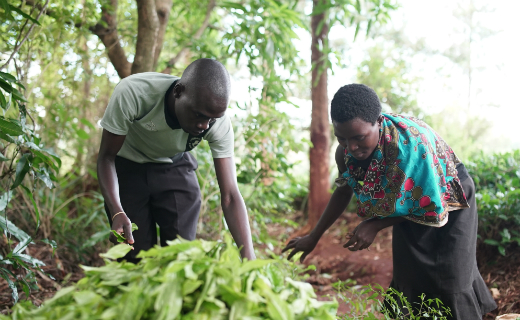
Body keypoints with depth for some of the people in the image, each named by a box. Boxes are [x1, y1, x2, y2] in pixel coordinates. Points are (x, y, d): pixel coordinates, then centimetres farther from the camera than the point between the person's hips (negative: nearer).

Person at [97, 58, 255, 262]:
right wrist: (117, 213, -39)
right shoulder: (132, 93, -35)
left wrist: (249, 259, -37)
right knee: (136, 255, -6)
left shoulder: (219, 124, -28)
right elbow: (106, 156, -23)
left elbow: (230, 196, -27)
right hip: (128, 166, -1)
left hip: (175, 167, 2)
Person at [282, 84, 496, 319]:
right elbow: (343, 191, 0)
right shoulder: (345, 153, -22)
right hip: (409, 207, 5)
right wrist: (314, 237, 4)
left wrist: (375, 226, -29)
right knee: (409, 277, 10)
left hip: (447, 197, -5)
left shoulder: (412, 141, -40)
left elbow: (430, 203, -27)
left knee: (450, 281, -2)